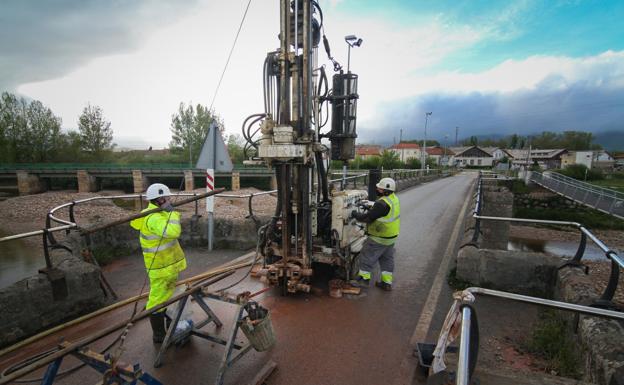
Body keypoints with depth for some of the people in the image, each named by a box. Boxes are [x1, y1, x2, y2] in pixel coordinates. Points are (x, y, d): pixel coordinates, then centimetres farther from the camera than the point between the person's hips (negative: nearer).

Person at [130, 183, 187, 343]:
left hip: (168, 264, 11)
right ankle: (158, 334, 20)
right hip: (160, 267, -10)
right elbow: (173, 231, -42)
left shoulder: (158, 215, 7)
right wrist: (172, 212, -30)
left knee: (169, 295, 23)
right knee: (158, 299, 5)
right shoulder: (153, 218, -26)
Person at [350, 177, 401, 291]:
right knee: (387, 259, 18)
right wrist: (369, 209, 1)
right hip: (391, 236, 10)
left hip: (380, 238, -10)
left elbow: (368, 217, -24)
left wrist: (356, 215, -11)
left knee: (367, 256, 5)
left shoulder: (382, 203, -28)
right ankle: (387, 282, 27)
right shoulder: (393, 198, 3)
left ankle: (364, 279, 15)